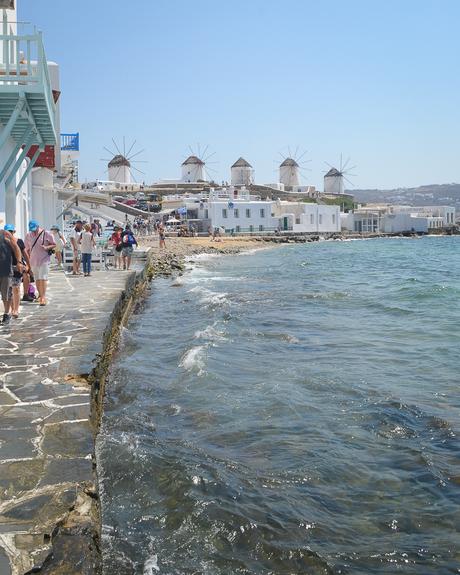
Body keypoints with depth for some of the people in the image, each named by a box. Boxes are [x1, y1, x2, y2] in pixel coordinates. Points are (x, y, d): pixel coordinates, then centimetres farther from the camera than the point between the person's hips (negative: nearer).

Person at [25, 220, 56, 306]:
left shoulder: (46, 234, -6)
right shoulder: (28, 236, 6)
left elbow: (54, 245, 0)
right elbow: (27, 249, 14)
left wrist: (46, 247, -19)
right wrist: (28, 261, 12)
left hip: (44, 260, -4)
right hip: (33, 261, 4)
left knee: (43, 278, -11)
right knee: (37, 279, 11)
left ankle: (43, 297, -13)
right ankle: (40, 295, 24)